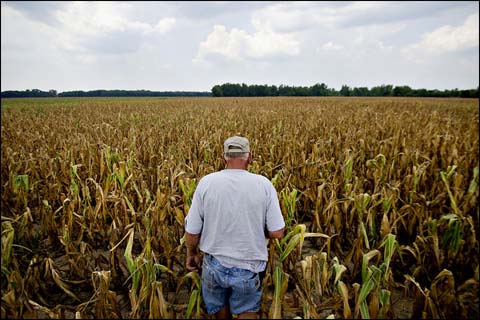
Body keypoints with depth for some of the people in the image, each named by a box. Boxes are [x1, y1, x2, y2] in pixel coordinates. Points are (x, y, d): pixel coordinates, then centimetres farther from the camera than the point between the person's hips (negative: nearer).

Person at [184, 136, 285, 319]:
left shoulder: (207, 182, -13)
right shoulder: (264, 184, -13)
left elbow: (192, 231, -7)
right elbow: (277, 233, -9)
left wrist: (191, 254, 12)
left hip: (214, 264, 1)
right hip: (248, 267, 0)